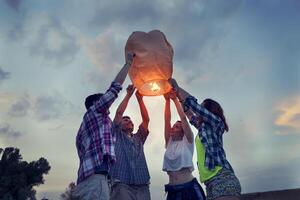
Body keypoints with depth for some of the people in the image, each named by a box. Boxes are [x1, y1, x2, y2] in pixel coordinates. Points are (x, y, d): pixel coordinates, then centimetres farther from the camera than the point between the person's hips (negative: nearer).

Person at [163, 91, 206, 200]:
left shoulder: (187, 142, 3)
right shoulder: (169, 143, 13)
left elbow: (183, 118, -5)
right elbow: (167, 120, 7)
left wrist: (175, 99, -1)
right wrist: (167, 100, 4)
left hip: (189, 187, -4)